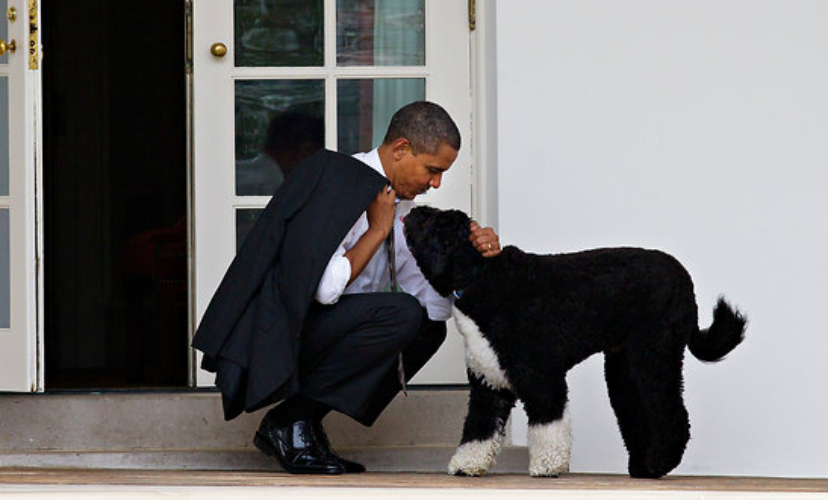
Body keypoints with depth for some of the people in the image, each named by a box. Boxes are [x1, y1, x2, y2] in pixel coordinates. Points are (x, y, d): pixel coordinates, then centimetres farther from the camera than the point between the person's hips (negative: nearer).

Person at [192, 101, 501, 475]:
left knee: (429, 327, 4)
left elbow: (434, 303, 10)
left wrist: (472, 251, -6)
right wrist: (378, 230, -14)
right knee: (399, 314, -23)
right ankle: (289, 421, -12)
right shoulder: (338, 181, -16)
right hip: (275, 336, -10)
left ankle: (305, 420, 1)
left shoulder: (400, 204, 12)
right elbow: (324, 287, -26)